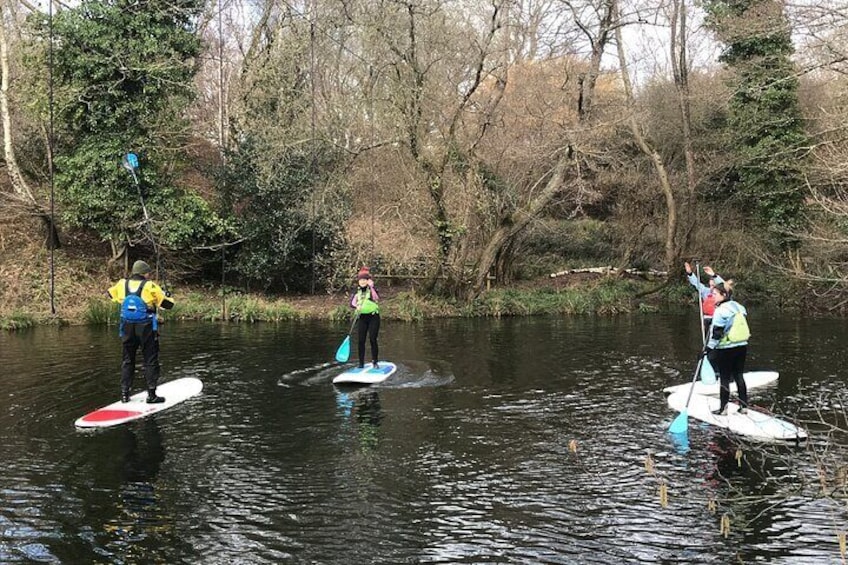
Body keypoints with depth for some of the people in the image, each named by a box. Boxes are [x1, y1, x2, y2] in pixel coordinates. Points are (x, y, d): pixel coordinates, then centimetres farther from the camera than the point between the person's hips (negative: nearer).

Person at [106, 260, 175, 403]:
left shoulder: (122, 284, -2)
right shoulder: (150, 286, -12)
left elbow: (110, 293, 20)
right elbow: (168, 304, -9)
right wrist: (168, 295, 13)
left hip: (128, 328, 4)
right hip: (146, 329, -4)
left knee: (127, 360, 16)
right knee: (150, 361, 5)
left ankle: (124, 393, 16)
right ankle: (151, 394, 4)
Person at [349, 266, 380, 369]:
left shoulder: (372, 289, -5)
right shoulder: (357, 291, 9)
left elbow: (377, 298, -25)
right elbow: (352, 303, 1)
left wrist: (371, 286, -31)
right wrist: (356, 306, -19)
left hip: (373, 317, -4)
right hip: (362, 318, 4)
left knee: (372, 339, -7)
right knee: (361, 341, 2)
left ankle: (375, 361, 4)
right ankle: (361, 362, 10)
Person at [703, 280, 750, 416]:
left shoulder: (721, 310, -17)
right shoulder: (739, 306, 7)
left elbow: (717, 333, -18)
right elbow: (742, 327, 14)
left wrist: (709, 347, -11)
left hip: (725, 349, -7)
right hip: (742, 346, 7)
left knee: (725, 378, 1)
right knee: (739, 376, 14)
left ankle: (723, 409, 7)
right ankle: (744, 406, 18)